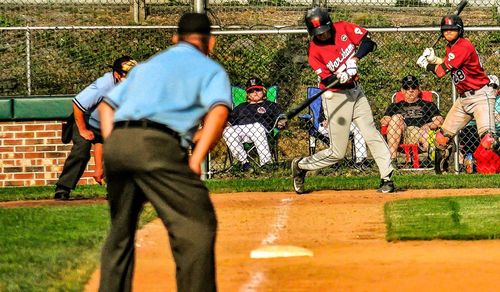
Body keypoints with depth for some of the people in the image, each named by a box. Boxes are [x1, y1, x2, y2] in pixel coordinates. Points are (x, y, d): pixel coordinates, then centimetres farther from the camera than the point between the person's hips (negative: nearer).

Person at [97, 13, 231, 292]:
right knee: (197, 225, -6)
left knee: (121, 228, 20)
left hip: (116, 143, 7)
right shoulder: (211, 69, 14)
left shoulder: (147, 66, 33)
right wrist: (196, 160, -10)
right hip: (156, 146, -7)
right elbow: (219, 111, -7)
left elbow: (107, 104, 28)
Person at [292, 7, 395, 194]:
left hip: (355, 92, 4)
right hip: (336, 97, -4)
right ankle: (300, 166, 20)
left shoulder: (343, 28, -5)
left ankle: (387, 178, -3)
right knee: (337, 153, 0)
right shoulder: (315, 51, -15)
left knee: (372, 135, -4)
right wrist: (340, 77, -38)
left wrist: (355, 58, -21)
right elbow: (327, 80, -17)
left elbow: (368, 41, -6)